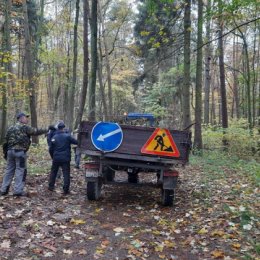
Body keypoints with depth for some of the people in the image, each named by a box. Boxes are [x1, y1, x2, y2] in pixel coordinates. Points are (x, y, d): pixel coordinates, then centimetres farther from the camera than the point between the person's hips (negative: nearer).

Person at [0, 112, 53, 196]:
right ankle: (18, 190, -1)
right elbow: (36, 131, -8)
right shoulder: (25, 127, -6)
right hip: (20, 152, -7)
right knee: (21, 170, -1)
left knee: (9, 170, 13)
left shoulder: (10, 128, 16)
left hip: (10, 151, 7)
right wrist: (47, 129, 2)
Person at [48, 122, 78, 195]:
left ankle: (51, 187, 25)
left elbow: (51, 149, 9)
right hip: (65, 158, -3)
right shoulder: (67, 136, -7)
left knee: (53, 172, 19)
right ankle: (66, 190, 0)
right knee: (66, 174, 1)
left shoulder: (54, 137, 4)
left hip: (56, 158, 4)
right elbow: (76, 142, -10)